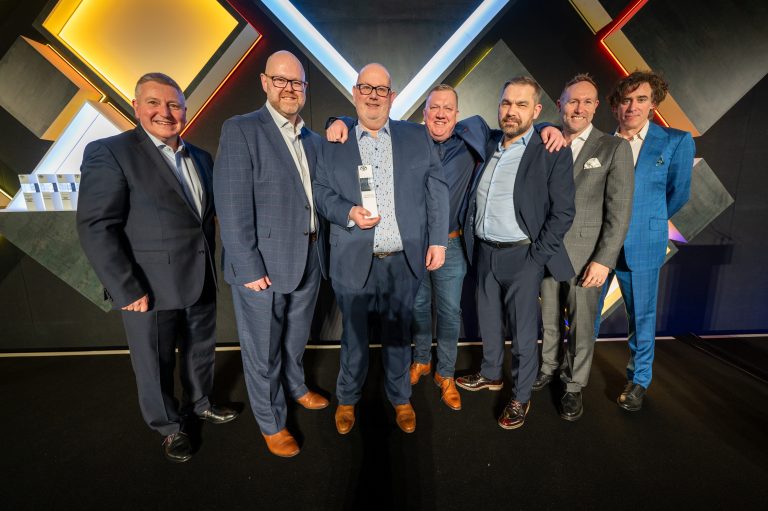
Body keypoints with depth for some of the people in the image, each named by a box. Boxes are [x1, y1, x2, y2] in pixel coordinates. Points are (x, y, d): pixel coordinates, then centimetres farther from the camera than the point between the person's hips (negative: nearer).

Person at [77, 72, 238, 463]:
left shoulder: (201, 158, 9)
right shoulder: (108, 152, -10)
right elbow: (96, 227, -15)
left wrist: (209, 266, 9)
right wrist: (129, 290, -18)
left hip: (200, 282, 6)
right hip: (150, 289, -5)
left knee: (201, 350, 21)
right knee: (156, 365, 14)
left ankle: (200, 403, 47)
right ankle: (169, 426, 38)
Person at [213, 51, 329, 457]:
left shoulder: (311, 138, 11)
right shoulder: (240, 131, -9)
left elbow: (316, 197, 11)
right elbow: (232, 208, -16)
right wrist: (249, 268, -18)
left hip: (308, 261, 6)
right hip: (263, 266, -6)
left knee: (296, 339, 25)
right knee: (263, 350, 12)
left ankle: (295, 387, 50)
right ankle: (271, 422, 34)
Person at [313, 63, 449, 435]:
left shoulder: (417, 137, 7)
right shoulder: (333, 143, 6)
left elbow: (436, 192, 5)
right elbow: (322, 193, 4)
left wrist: (438, 241, -2)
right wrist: (349, 213, -16)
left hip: (404, 261, 1)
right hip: (354, 261, 0)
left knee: (398, 334, 16)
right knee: (354, 335, 13)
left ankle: (400, 398, 39)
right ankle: (347, 399, 38)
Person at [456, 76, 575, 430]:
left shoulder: (553, 153, -8)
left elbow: (563, 212, -9)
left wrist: (535, 257, -13)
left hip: (522, 256, -5)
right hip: (484, 252, 5)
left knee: (523, 331, 7)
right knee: (488, 321, 19)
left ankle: (520, 396, 29)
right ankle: (490, 374, 42)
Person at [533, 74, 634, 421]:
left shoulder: (614, 148, -4)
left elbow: (619, 211, -8)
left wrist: (604, 260, -13)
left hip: (585, 254, -3)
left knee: (581, 324, 7)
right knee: (549, 317, 15)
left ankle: (574, 386, 26)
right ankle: (549, 367, 36)